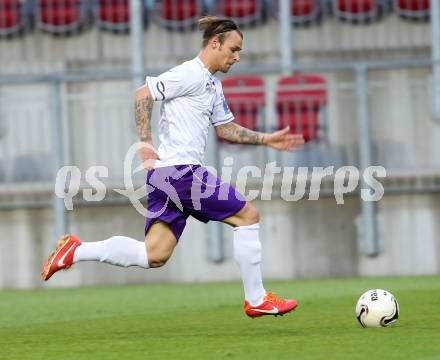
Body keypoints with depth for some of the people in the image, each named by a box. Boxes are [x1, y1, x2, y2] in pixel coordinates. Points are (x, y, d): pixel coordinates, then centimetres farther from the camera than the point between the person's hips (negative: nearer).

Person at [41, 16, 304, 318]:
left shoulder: (214, 86, 22)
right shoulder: (191, 74, -9)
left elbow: (226, 129, 30)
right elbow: (144, 94, -13)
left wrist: (266, 139, 22)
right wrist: (146, 142, -19)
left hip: (164, 175, 10)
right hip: (181, 170, -10)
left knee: (154, 256, 2)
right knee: (248, 215, -1)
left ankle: (75, 251, 0)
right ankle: (256, 300, 5)